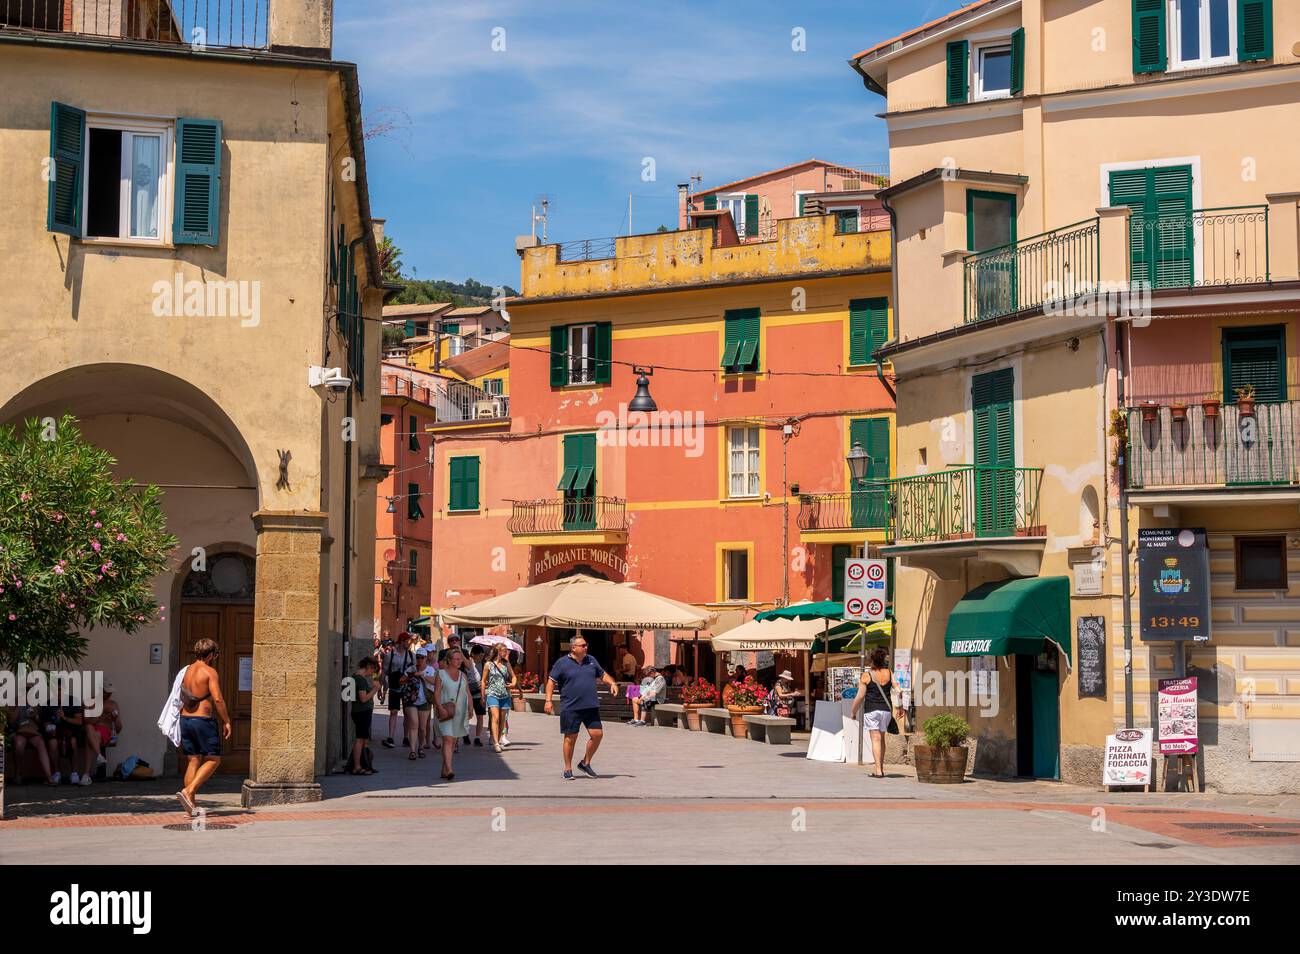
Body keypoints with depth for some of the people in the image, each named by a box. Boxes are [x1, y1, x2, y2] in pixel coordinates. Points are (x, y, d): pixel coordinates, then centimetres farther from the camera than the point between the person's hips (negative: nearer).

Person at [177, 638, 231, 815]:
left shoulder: (186, 671, 12)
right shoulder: (210, 672, -9)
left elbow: (181, 699, 15)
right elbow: (217, 699, -18)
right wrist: (226, 721, -8)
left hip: (185, 719, 7)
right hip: (203, 720, -7)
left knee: (194, 761, 10)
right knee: (213, 759, 3)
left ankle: (190, 806, 7)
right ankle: (188, 791, -12)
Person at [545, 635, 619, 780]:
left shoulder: (591, 660, 12)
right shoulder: (562, 663, -3)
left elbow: (602, 675, 25)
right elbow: (551, 681, -2)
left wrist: (612, 683, 7)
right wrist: (548, 700, -10)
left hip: (591, 706, 5)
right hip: (571, 708, -4)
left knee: (597, 734, -1)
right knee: (570, 737, 2)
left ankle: (585, 763, 18)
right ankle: (568, 769, 15)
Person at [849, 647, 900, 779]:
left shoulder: (866, 676, -5)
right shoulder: (889, 673, 4)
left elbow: (860, 696, -5)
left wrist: (853, 711, 7)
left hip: (871, 710, -4)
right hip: (886, 709, 4)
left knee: (876, 739, -6)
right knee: (882, 739, 17)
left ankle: (878, 770, -13)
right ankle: (881, 767, 21)